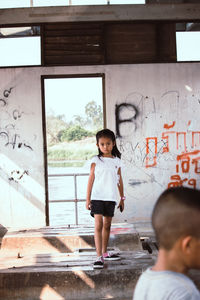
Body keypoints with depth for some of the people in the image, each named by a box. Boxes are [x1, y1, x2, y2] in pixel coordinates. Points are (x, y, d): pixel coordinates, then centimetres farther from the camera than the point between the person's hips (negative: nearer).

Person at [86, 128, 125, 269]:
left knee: (107, 225, 13)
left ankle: (104, 252, 27)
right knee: (98, 225, -10)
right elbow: (91, 179, 0)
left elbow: (119, 180, 14)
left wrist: (122, 198, 14)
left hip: (111, 198, 4)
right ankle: (99, 256, -11)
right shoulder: (96, 160, -1)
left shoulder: (117, 161, 8)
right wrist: (88, 198, -2)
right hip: (97, 197, -4)